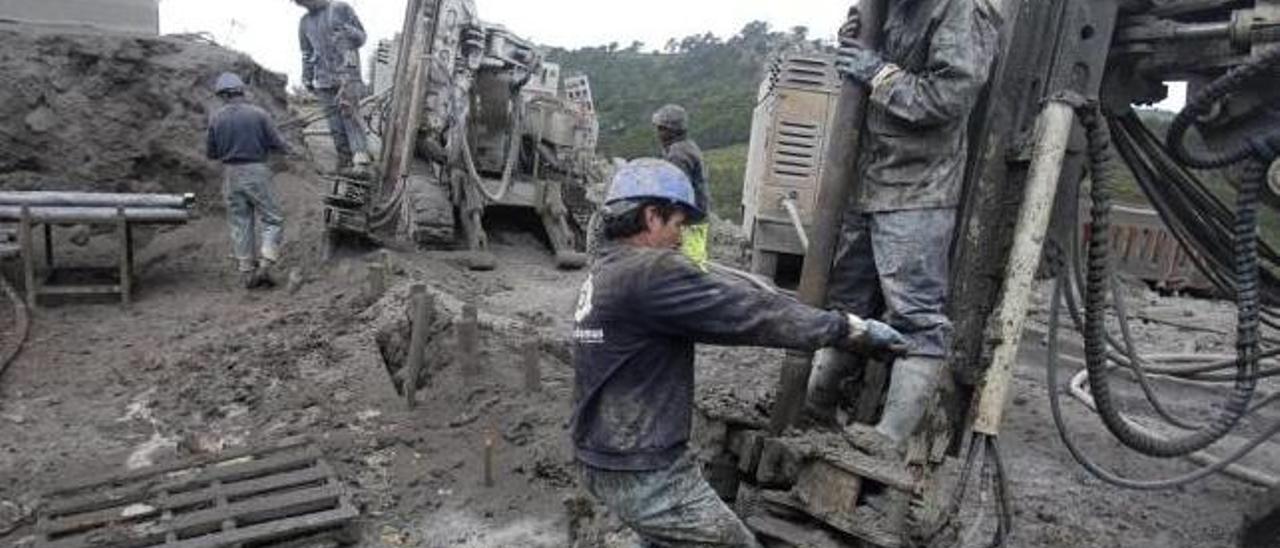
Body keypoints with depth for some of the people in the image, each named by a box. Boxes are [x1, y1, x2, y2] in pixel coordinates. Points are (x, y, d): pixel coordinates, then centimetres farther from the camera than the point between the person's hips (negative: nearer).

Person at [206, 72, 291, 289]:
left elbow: (211, 153, 8)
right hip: (256, 172, -3)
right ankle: (264, 267, -7)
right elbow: (277, 145, -7)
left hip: (231, 175, 4)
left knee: (240, 224, 10)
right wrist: (288, 148, 14)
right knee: (272, 220, 5)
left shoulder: (215, 118, 2)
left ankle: (246, 272, 15)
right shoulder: (259, 114, -7)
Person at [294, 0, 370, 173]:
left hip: (347, 73, -4)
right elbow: (307, 54, 24)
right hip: (324, 79, 4)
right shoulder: (305, 22, 18)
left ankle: (360, 157, -26)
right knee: (335, 121, 0)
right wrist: (307, 79, 18)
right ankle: (344, 160, 3)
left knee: (349, 113, -19)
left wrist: (348, 31, -14)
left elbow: (361, 37, 6)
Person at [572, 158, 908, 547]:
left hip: (603, 458, 10)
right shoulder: (649, 272, -22)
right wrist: (849, 328, -11)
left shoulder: (605, 272, 9)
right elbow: (746, 313, -20)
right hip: (643, 471, -9)